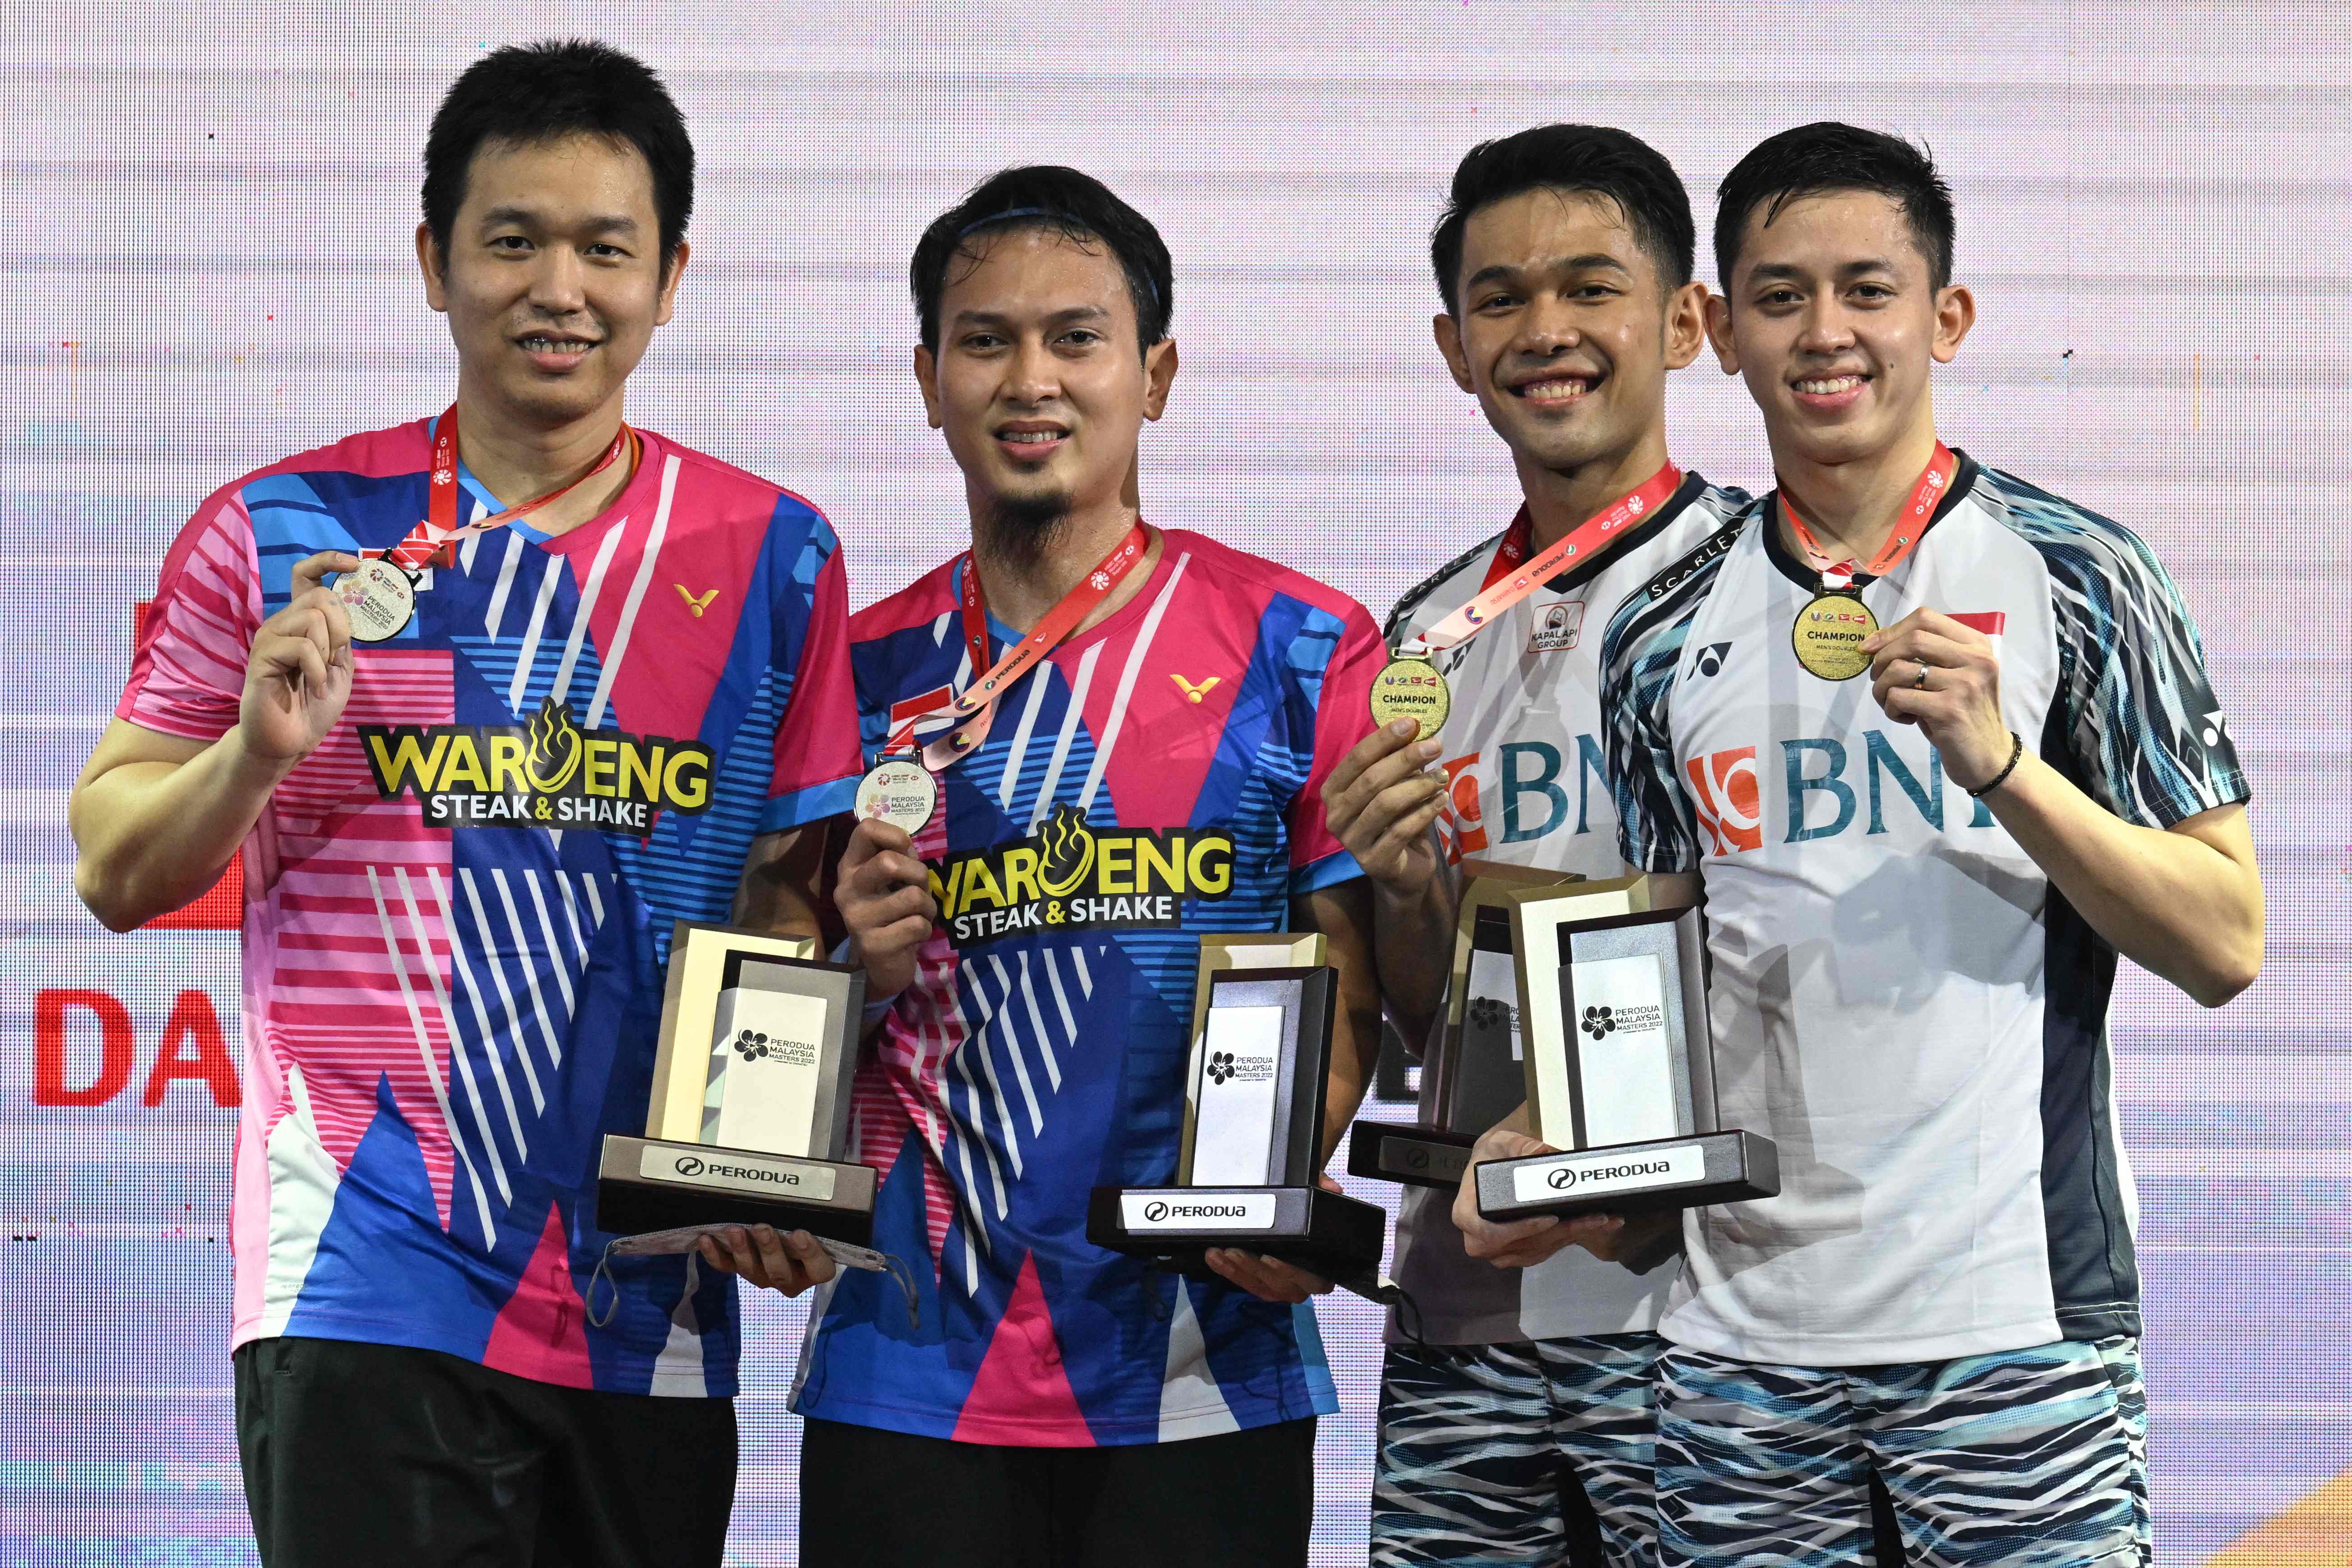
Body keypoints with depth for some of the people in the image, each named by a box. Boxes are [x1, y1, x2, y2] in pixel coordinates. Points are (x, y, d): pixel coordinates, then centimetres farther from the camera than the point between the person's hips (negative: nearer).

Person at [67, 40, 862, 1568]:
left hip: (650, 1310, 2)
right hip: (369, 1286, -2)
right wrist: (260, 749, -13)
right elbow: (116, 872, 6)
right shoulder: (283, 533, 4)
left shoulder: (771, 555, 7)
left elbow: (792, 887, 10)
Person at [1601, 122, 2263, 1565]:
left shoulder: (2072, 578, 0)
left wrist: (1997, 762, -15)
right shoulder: (1668, 636, 11)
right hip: (1742, 1329, 4)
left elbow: (2224, 947, -5)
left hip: (2016, 1322, -3)